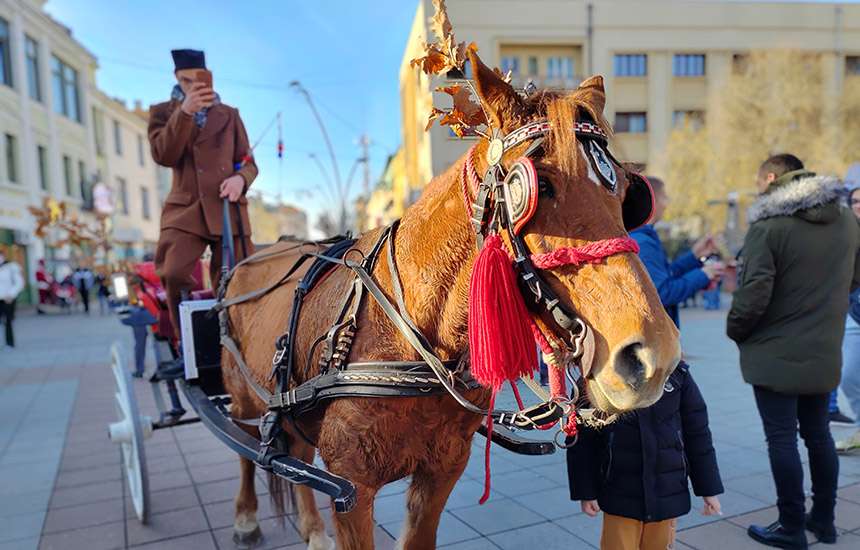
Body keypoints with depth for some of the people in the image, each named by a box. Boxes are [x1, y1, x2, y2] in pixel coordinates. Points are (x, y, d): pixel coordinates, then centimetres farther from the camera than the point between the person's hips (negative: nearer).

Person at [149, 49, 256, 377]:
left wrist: (240, 179, -10)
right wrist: (185, 111, -15)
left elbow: (248, 162, 14)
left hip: (227, 209, 1)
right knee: (173, 274, -18)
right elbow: (163, 156, -6)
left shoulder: (229, 115, 16)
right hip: (185, 211, -1)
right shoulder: (162, 112, 12)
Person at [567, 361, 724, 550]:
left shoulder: (677, 373, -4)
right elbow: (581, 442, -5)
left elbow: (697, 434, 4)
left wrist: (709, 488, 7)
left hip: (667, 495, 3)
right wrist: (585, 492, -3)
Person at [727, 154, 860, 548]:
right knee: (818, 433, 19)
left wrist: (735, 330, -5)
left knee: (782, 440, 3)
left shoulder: (768, 227, -17)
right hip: (825, 353, 7)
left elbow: (754, 294, -21)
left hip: (776, 356, -7)